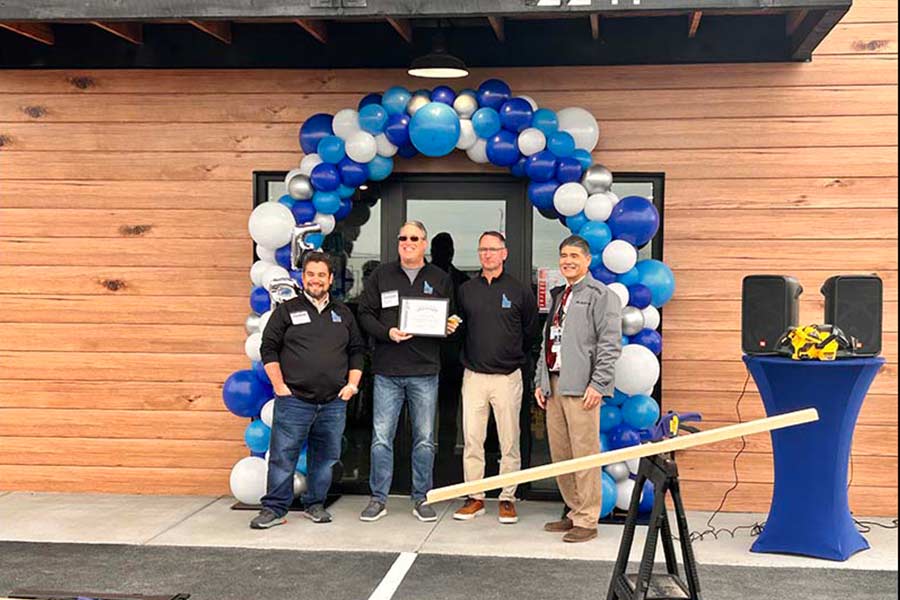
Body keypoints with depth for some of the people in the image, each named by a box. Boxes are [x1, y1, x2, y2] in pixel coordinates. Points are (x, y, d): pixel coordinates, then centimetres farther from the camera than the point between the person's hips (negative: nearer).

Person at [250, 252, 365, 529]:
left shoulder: (343, 314, 15)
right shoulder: (287, 310, 4)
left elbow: (357, 350, 18)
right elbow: (268, 348, 1)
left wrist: (352, 384, 6)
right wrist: (279, 386, -6)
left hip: (334, 402, 3)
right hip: (294, 400, -3)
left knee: (325, 457, 9)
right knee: (283, 456, -3)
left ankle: (315, 504, 22)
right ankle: (274, 509, 5)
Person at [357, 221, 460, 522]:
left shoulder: (440, 279, 9)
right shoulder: (382, 275, 8)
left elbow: (451, 319, 15)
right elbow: (365, 313, 5)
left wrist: (450, 328, -8)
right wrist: (387, 333, -12)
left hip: (425, 372, 1)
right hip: (387, 371, 0)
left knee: (424, 439, 6)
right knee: (381, 438, 1)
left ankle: (421, 499, 17)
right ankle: (378, 499, 11)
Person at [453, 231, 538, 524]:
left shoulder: (520, 291, 1)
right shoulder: (466, 290, 8)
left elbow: (531, 332, 9)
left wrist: (516, 357, 10)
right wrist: (470, 355, 10)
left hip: (508, 376, -2)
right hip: (474, 376, 2)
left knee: (509, 442, 2)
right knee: (472, 440, 3)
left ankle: (507, 499, 11)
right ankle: (475, 497, 12)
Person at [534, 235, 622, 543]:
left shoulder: (601, 295, -2)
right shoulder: (558, 295, 22)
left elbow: (610, 344, -10)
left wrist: (597, 384, -17)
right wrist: (540, 381, 17)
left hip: (581, 387, -8)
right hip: (554, 384, 8)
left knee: (584, 453, -6)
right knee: (559, 454, 10)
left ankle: (587, 521, 2)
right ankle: (575, 512, 22)